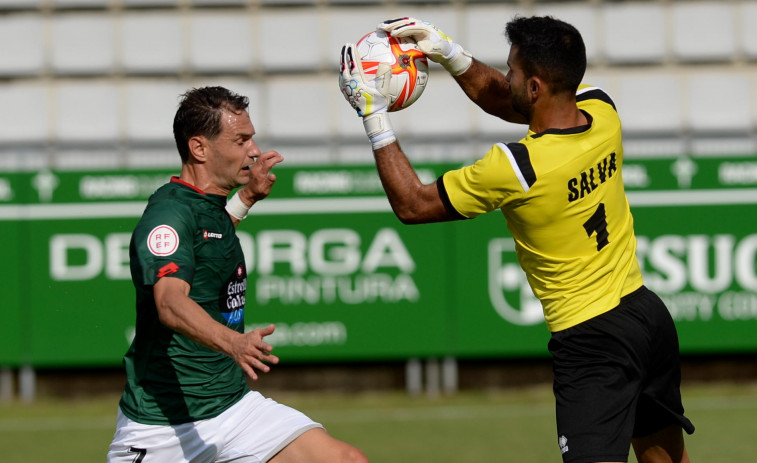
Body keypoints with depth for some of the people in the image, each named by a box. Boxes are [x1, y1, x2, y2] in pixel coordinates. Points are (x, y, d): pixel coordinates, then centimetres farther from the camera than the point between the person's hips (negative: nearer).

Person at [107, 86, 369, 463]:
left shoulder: (210, 208, 12)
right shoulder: (169, 213, -17)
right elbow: (170, 303, -35)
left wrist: (246, 198, 32)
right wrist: (233, 342, -51)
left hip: (233, 405, 8)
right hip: (162, 422, -8)